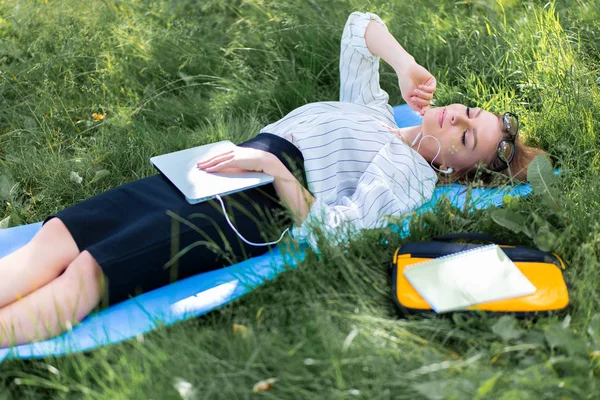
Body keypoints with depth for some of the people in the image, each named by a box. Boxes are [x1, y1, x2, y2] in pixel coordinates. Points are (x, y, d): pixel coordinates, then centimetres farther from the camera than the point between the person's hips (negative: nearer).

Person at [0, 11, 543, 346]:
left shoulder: (413, 176, 2)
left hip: (253, 215, -8)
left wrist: (270, 164, -16)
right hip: (205, 179, 8)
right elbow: (360, 25, 26)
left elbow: (331, 230, -12)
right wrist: (405, 65, 10)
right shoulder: (373, 110, 26)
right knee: (55, 239, -12)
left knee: (84, 275, -27)